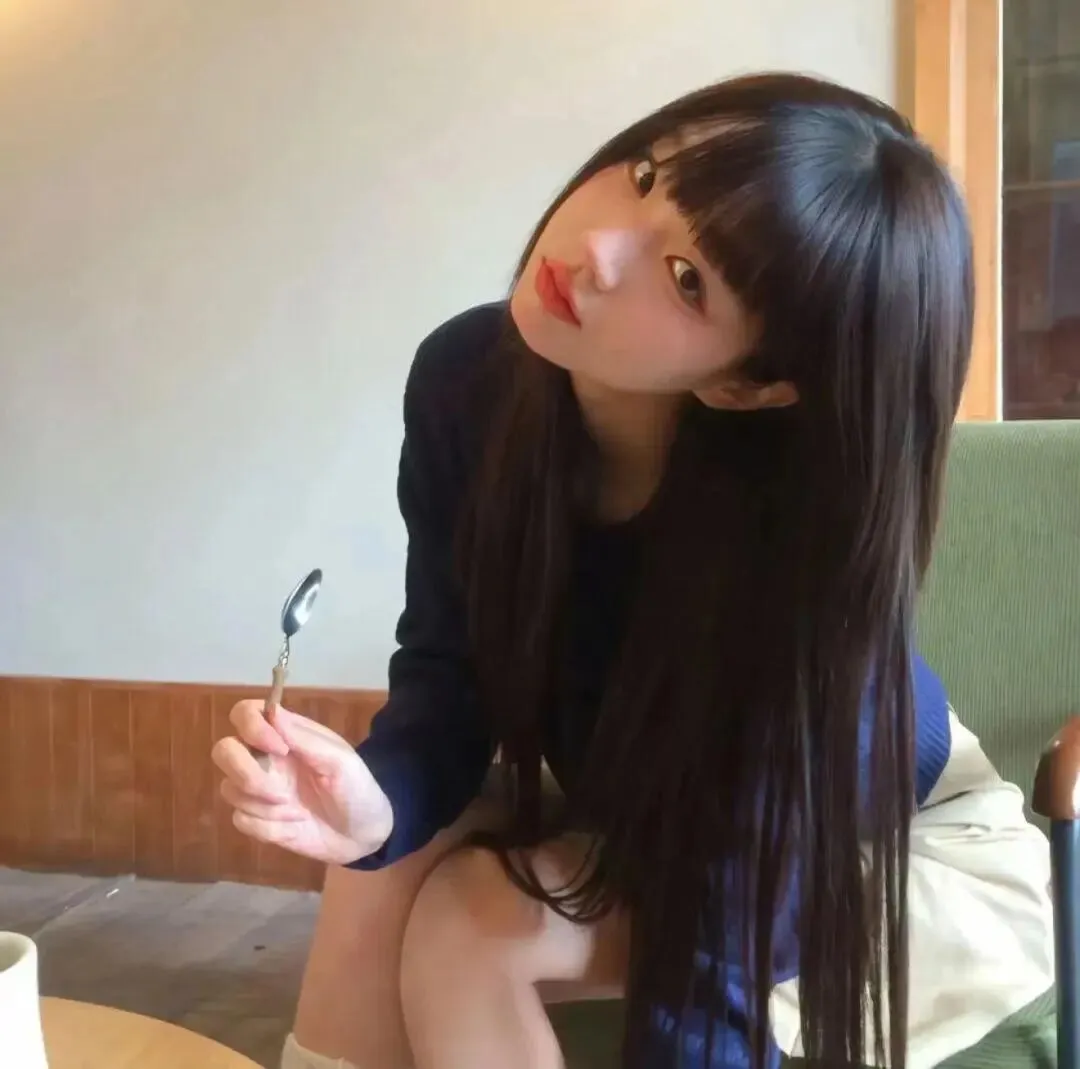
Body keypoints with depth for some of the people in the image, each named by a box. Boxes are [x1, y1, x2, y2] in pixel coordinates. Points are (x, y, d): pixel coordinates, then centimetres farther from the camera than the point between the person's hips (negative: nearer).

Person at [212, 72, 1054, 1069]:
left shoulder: (793, 542, -37)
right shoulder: (466, 379, -21)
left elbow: (710, 985, -33)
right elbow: (446, 672, -14)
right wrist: (377, 805, -34)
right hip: (634, 814, 5)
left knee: (477, 921, -25)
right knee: (383, 881, -20)